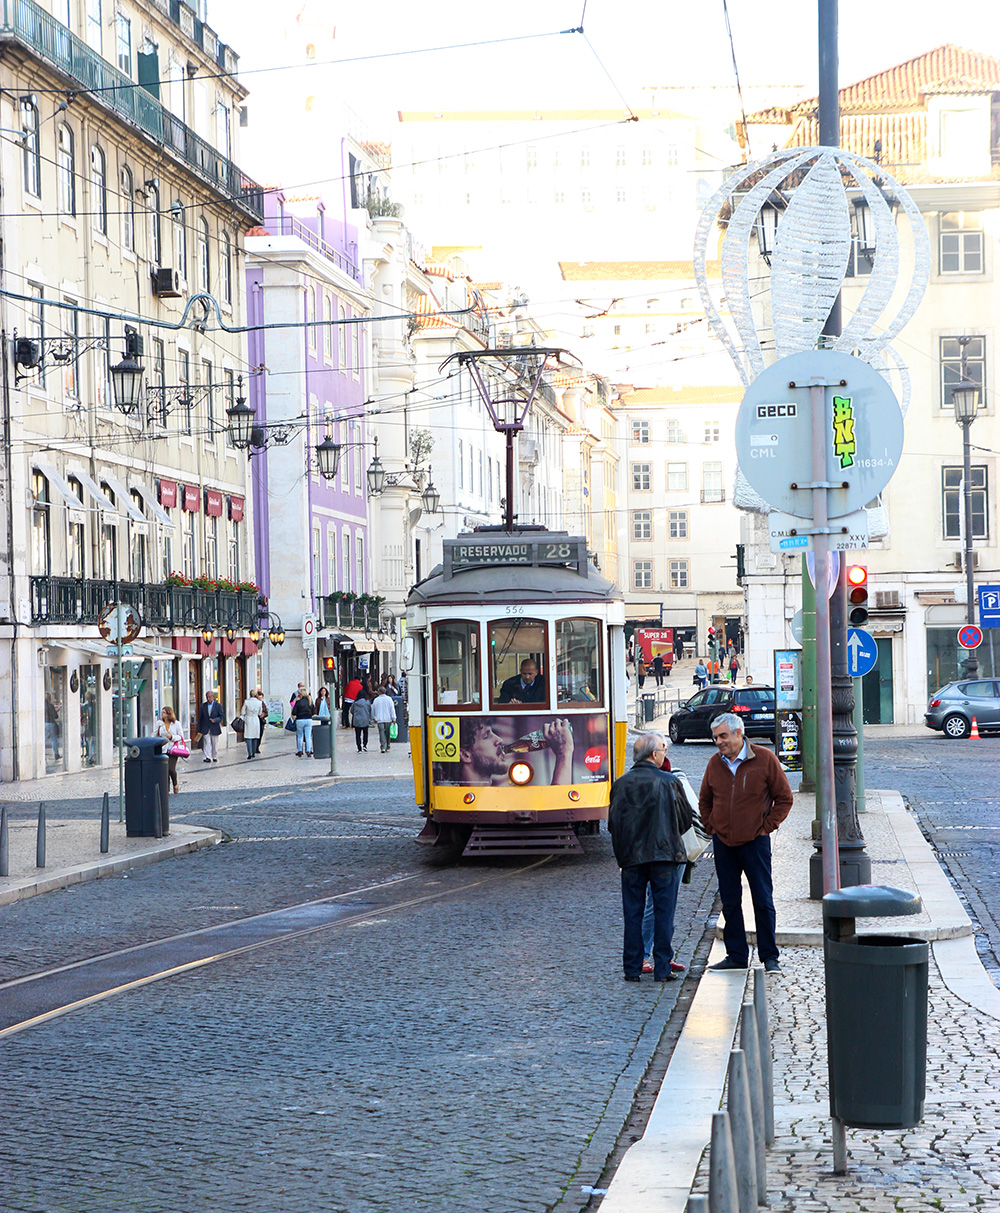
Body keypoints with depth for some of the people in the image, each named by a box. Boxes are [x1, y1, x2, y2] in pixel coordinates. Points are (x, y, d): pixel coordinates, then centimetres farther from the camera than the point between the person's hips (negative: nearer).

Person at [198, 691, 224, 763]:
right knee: (207, 743, -8)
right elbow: (200, 718, 8)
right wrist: (199, 729, 5)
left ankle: (215, 757, 18)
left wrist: (215, 720, -17)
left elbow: (222, 716, 1)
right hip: (205, 729, 1)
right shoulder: (203, 705, 6)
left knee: (215, 744, 7)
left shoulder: (218, 705, 0)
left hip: (215, 729, -1)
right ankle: (208, 757, -12)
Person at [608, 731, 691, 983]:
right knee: (663, 913, 4)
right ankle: (662, 969, 4)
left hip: (631, 858, 2)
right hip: (665, 856, -2)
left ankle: (632, 969, 8)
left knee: (633, 915, 8)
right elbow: (685, 819, 1)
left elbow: (612, 824, 4)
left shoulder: (621, 784, 1)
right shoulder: (667, 781, -6)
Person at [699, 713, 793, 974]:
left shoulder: (764, 759, -5)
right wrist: (711, 826, 9)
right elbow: (705, 800, 21)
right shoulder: (715, 764, 6)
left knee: (763, 900, -2)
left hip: (755, 842, -4)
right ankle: (736, 955, 15)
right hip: (723, 843, 4)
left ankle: (769, 956, 7)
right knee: (730, 902, 7)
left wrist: (766, 827, -4)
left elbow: (784, 798, 1)